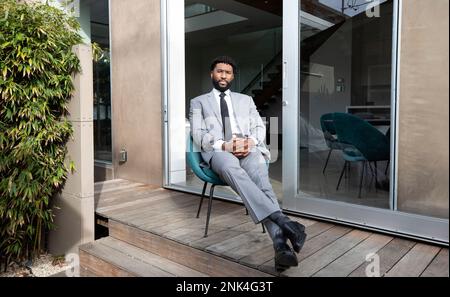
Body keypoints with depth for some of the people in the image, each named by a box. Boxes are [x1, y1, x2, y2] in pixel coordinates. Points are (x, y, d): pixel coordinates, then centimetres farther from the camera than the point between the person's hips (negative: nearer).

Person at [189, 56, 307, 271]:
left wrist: (250, 141, -8)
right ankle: (282, 220, -50)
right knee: (232, 168, -40)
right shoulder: (199, 102, 22)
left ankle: (280, 244, -49)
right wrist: (224, 145, -13)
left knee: (258, 173, -35)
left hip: (248, 149, 2)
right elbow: (198, 134, 7)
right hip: (218, 152, -1)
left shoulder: (245, 100, 29)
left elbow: (260, 127, 17)